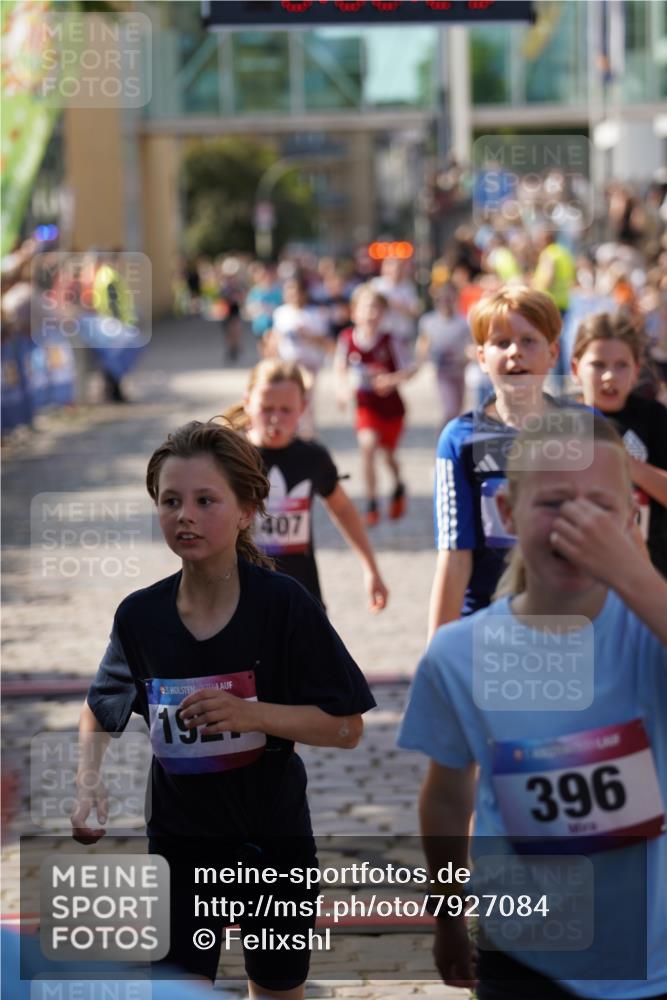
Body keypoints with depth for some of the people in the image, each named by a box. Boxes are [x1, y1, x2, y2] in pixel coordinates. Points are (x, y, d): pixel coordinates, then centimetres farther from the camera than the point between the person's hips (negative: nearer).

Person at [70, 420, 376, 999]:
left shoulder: (283, 604, -18)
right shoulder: (140, 615, -9)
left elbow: (346, 728, -15)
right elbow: (101, 708, 9)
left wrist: (252, 714, -28)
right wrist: (89, 778, -9)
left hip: (273, 840, -2)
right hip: (180, 837, 2)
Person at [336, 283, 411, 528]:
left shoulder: (388, 341, -18)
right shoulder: (347, 338, -13)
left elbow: (408, 370, -12)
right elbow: (340, 369, 3)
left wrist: (393, 378, -31)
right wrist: (342, 388, -14)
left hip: (391, 405, 0)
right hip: (366, 406, 0)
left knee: (388, 454, 15)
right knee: (368, 445, -21)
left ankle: (398, 487, 49)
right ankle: (371, 503, -11)